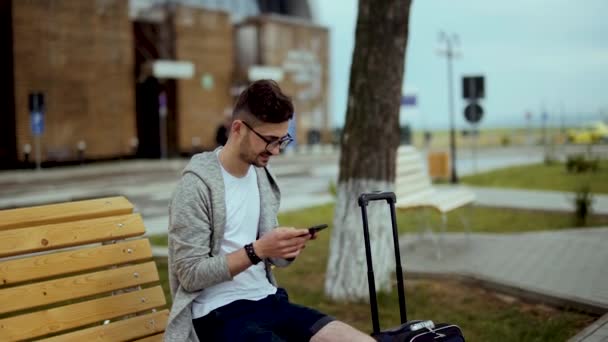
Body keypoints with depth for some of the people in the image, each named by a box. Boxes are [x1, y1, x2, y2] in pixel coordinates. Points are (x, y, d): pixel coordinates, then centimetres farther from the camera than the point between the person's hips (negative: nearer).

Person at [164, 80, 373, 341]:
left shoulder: (261, 175, 10)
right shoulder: (197, 185, -13)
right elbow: (191, 275, -14)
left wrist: (287, 250, -7)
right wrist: (256, 250, -22)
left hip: (267, 299, 7)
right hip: (218, 313, -7)